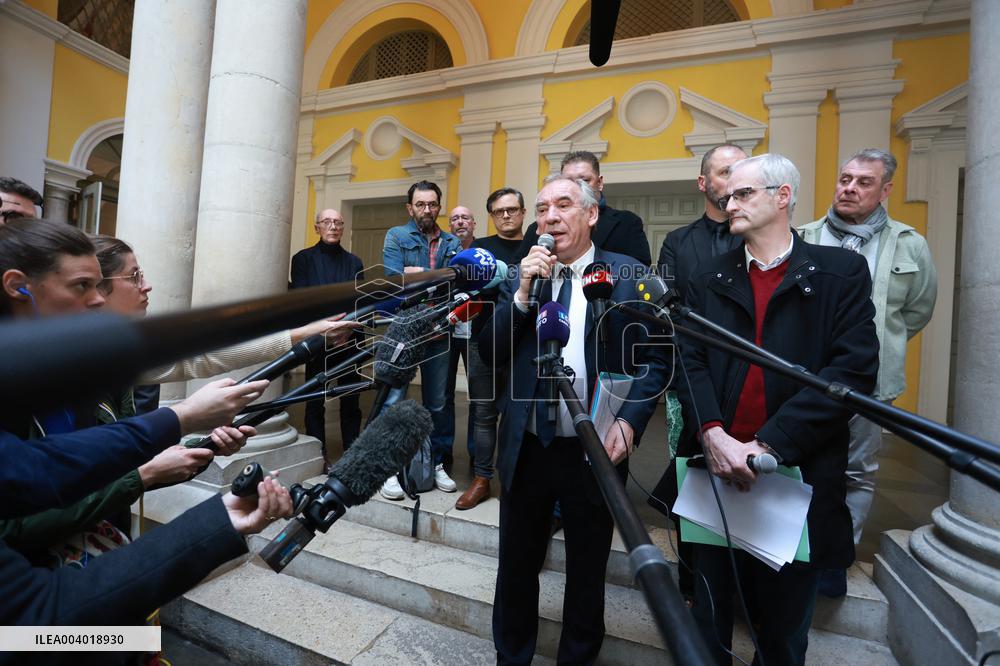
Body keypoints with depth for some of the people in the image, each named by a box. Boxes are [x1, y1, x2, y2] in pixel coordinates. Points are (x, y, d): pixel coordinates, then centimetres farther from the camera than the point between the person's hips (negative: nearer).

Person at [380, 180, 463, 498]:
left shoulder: (453, 243, 13)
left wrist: (419, 274, -11)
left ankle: (438, 463, 26)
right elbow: (394, 278, -11)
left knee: (438, 402, 11)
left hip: (439, 332, 3)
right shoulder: (397, 236, 5)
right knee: (394, 400, -1)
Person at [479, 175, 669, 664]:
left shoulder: (627, 275, -4)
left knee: (587, 572, 20)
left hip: (595, 451, -2)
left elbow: (654, 361, -4)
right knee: (517, 566, 20)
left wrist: (629, 421, -19)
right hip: (526, 449, 2)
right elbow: (490, 353, -2)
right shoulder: (522, 274, 4)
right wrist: (524, 290, -13)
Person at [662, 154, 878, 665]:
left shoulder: (841, 272, 1)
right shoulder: (707, 279, 8)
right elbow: (690, 360, -2)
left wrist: (771, 443, -18)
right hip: (715, 472, 2)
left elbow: (855, 369, -10)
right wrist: (712, 433, -19)